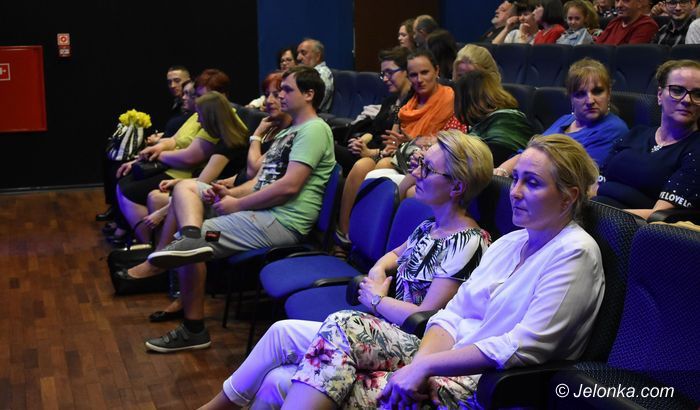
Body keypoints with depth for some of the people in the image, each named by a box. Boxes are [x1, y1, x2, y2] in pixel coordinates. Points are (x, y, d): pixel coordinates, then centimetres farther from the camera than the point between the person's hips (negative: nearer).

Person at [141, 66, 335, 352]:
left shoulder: (314, 130, -9)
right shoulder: (288, 132, 25)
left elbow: (289, 186, -20)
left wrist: (237, 205, -13)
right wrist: (231, 193, -1)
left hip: (281, 222, -10)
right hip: (261, 210, 10)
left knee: (191, 241, -16)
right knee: (185, 187, 3)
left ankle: (194, 330, -11)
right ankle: (191, 238, -23)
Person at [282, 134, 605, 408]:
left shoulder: (574, 253, -10)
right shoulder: (508, 243, 15)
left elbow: (526, 347, -20)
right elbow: (451, 314, 8)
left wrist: (425, 366, -21)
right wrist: (419, 364, -14)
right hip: (449, 358, 7)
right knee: (343, 325, -16)